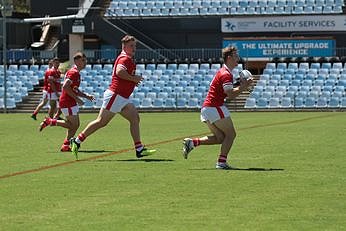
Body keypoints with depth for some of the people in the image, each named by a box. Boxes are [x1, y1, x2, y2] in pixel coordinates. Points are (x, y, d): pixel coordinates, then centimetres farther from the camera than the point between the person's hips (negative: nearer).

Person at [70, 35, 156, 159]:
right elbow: (119, 71, -32)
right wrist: (133, 78, -20)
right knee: (102, 121, -7)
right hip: (115, 95, -10)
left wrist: (133, 80, 17)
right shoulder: (125, 58, -12)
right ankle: (77, 140, 0)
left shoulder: (128, 59, 19)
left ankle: (139, 149, -2)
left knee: (135, 118, 1)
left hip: (122, 99, 10)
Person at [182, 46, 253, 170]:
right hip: (215, 107, -10)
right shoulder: (226, 74, -14)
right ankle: (222, 162, -5)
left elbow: (228, 91, 19)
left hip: (206, 108, 10)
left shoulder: (223, 72, 19)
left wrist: (241, 86, 8)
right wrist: (243, 87, -13)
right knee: (230, 134, -2)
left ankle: (191, 142, 4)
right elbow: (230, 94, -22)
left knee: (220, 138, 12)